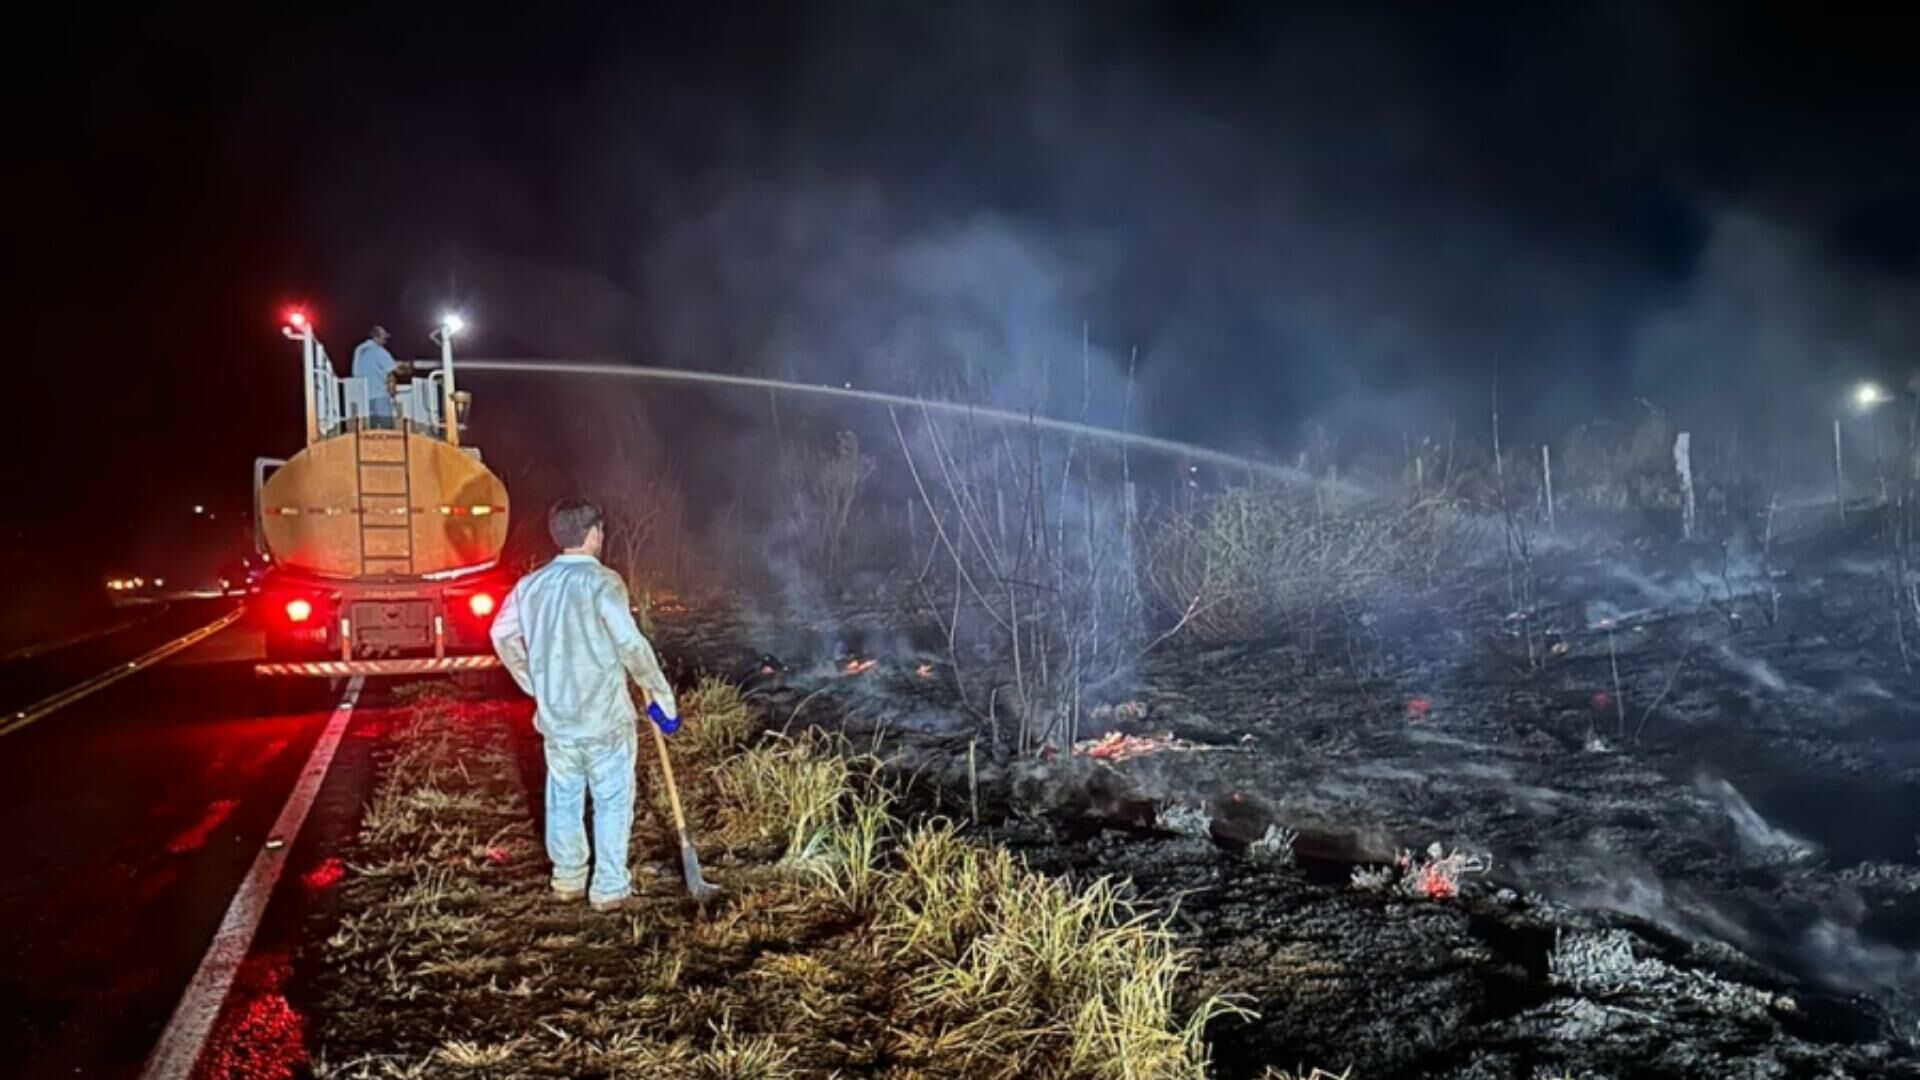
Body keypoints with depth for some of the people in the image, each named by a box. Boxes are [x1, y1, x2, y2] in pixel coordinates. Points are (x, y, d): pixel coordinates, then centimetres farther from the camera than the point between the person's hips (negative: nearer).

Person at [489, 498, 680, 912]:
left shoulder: (532, 584, 4)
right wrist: (662, 696, -9)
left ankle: (568, 878, 31)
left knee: (563, 799, 18)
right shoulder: (602, 582, -15)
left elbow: (502, 636, 13)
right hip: (604, 717, -5)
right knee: (612, 801, 7)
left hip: (555, 717, 5)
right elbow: (631, 645, -19)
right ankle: (609, 887, 12)